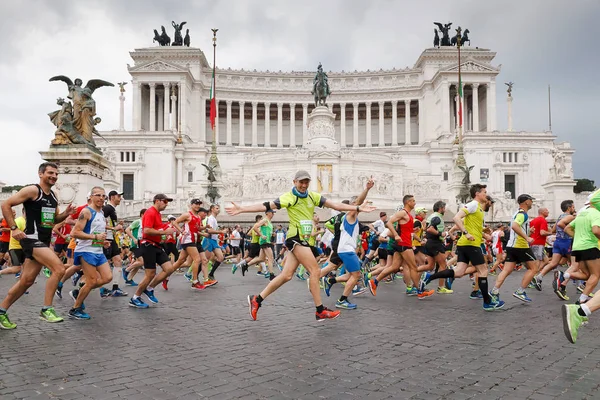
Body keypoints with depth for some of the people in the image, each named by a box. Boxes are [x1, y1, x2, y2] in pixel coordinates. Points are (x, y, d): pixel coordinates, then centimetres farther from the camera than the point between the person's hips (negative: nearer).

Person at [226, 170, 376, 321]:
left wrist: (358, 208, 1)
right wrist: (241, 209, -27)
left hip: (303, 239, 7)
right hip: (296, 238, -7)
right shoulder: (289, 197, -10)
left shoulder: (313, 196, 9)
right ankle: (320, 311, 2)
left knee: (286, 275, 6)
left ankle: (256, 299, 16)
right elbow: (266, 206, -17)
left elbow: (335, 205, 6)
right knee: (315, 271, -8)